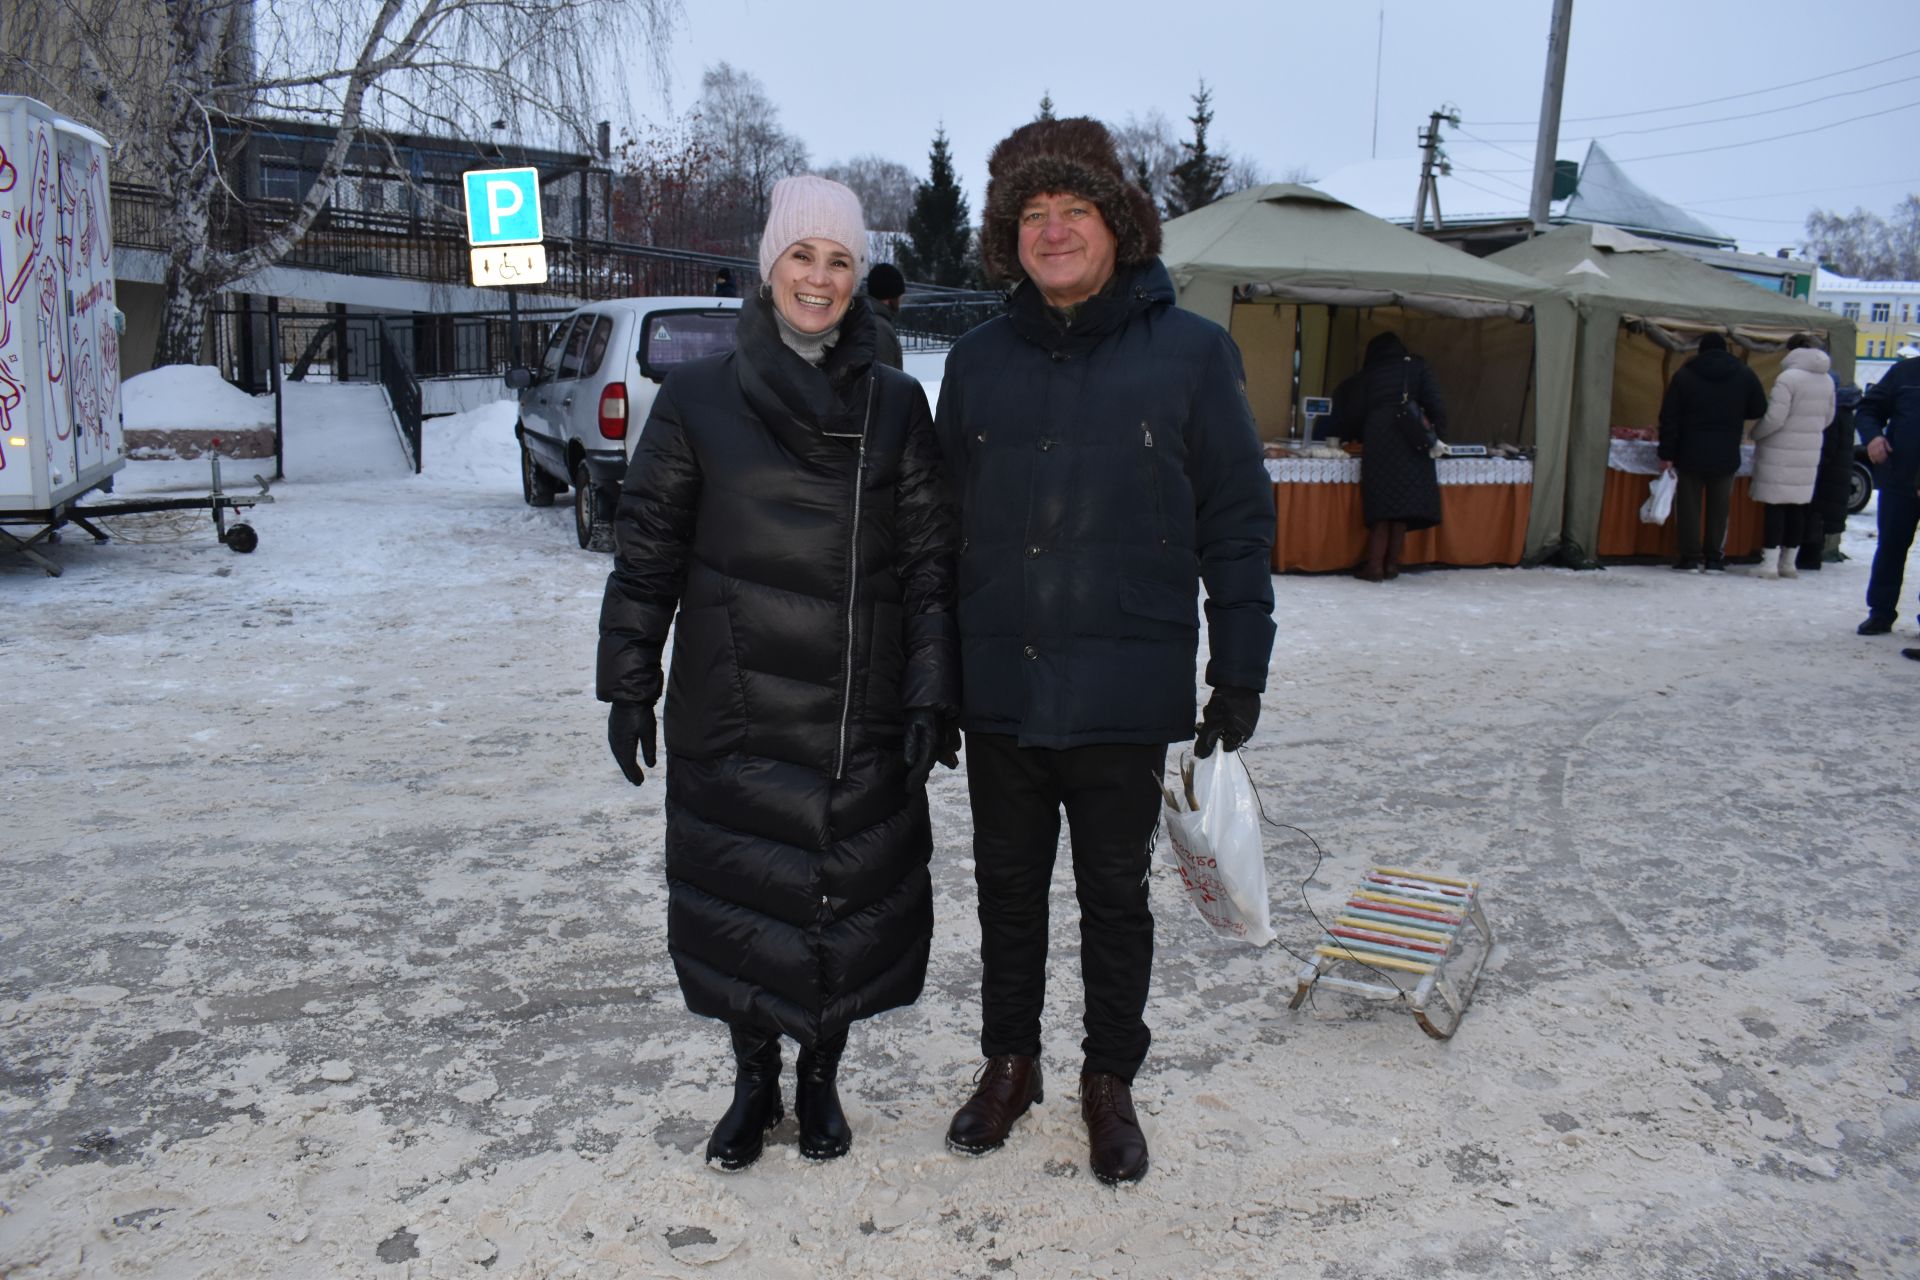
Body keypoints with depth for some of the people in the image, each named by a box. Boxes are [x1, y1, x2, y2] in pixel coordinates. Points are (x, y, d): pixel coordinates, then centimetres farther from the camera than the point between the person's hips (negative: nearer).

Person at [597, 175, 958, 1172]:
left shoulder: (896, 406, 4)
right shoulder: (698, 399, 1)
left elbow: (929, 563, 3)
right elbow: (646, 553, 3)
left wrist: (930, 694, -3)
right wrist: (628, 686, 0)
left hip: (861, 718, 1)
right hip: (731, 710, -1)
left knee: (852, 898, 9)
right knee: (740, 897, 7)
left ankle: (821, 1077, 31)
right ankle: (753, 1079, 30)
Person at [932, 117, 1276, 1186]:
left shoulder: (1191, 352, -4)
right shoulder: (981, 361, 5)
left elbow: (1239, 524, -3)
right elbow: (948, 524, 8)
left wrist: (1241, 674, -5)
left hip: (1125, 695, -3)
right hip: (999, 689, 3)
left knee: (1116, 897, 13)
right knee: (1009, 887, 16)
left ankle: (1111, 1081, 34)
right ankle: (1009, 1065, 37)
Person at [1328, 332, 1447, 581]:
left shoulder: (1368, 374, 16)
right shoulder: (1417, 368, 15)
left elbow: (1354, 413, 11)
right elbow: (1435, 404, 4)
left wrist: (1357, 437, 27)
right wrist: (1437, 438, 6)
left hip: (1377, 440, 0)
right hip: (1411, 440, 0)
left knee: (1381, 503, 0)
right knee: (1404, 501, 6)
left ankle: (1375, 564, -6)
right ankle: (1392, 563, 5)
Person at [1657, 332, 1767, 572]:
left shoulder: (1684, 375, -1)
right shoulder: (1745, 375, 3)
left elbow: (1669, 418, -5)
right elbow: (1759, 411, 8)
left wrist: (1666, 455, -4)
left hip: (1691, 454, -1)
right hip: (1726, 456, 1)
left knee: (1689, 505, 5)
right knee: (1719, 507, 10)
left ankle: (1691, 557, 4)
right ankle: (1715, 558, 11)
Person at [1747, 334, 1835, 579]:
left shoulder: (1788, 378, -16)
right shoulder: (1827, 381, 7)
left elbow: (1774, 418, -18)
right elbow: (1827, 418, 16)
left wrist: (1755, 434, -2)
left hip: (1781, 452, -6)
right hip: (1810, 453, 7)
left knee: (1775, 505, -2)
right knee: (1798, 505, 11)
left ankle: (1769, 563, -3)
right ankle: (1788, 563, 18)